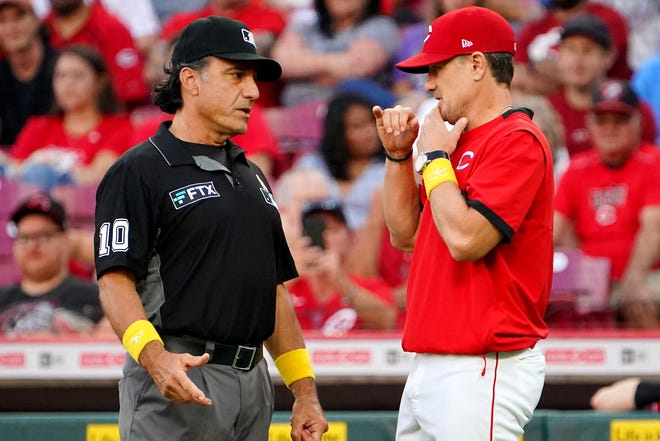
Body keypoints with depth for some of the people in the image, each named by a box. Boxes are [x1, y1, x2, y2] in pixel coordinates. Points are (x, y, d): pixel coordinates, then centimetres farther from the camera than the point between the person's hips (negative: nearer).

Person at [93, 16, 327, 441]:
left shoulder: (251, 176, 21)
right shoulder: (138, 172, -3)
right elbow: (116, 280, -12)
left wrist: (305, 392, 14)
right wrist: (155, 357, -29)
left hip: (254, 381, 8)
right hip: (178, 382, -8)